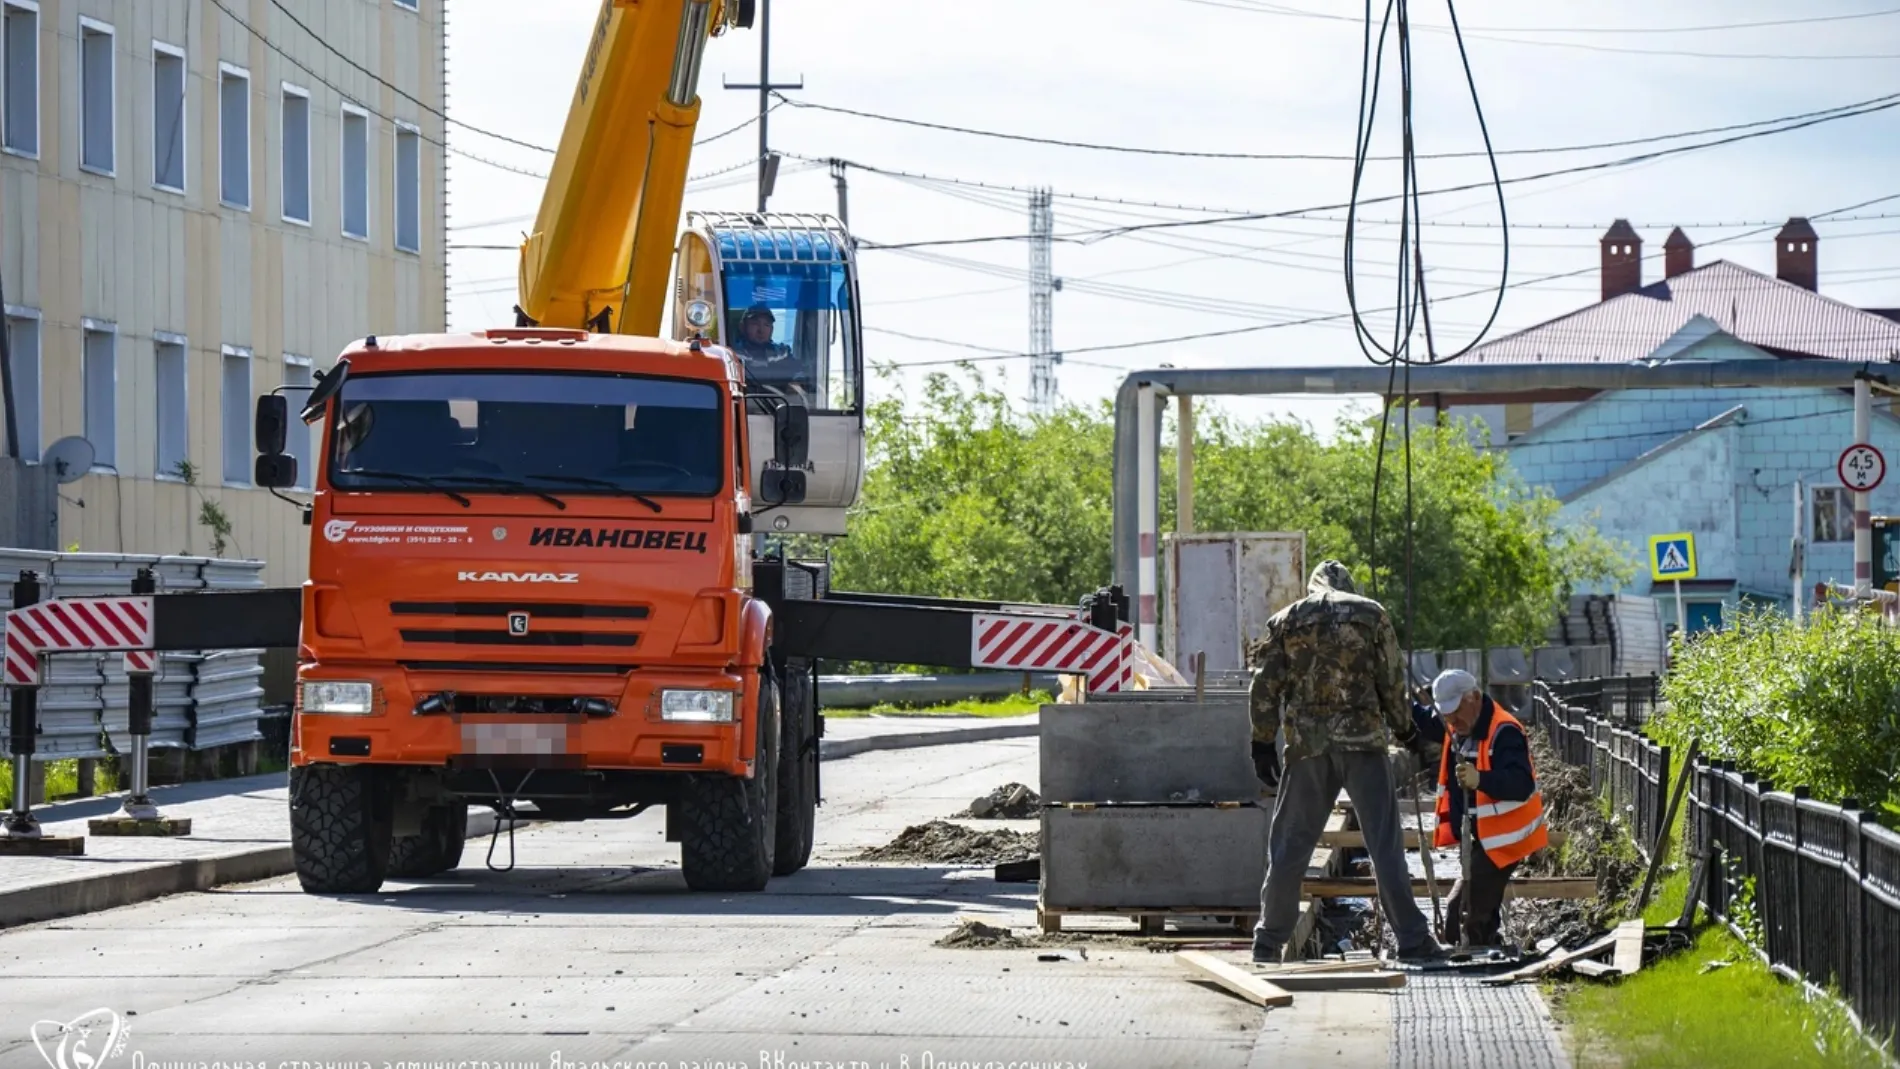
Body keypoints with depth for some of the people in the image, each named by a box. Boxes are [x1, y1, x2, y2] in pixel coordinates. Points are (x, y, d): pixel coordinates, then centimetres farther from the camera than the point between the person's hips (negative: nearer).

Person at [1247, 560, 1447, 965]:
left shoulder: (1285, 620, 9)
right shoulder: (1370, 614, 5)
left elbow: (1265, 687, 5)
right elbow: (1391, 680, 3)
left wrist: (1261, 744, 9)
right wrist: (1405, 729, 15)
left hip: (1306, 745, 2)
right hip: (1362, 740, -2)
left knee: (1289, 843, 10)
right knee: (1384, 841, -1)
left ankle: (1269, 941, 13)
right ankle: (1413, 940, -4)